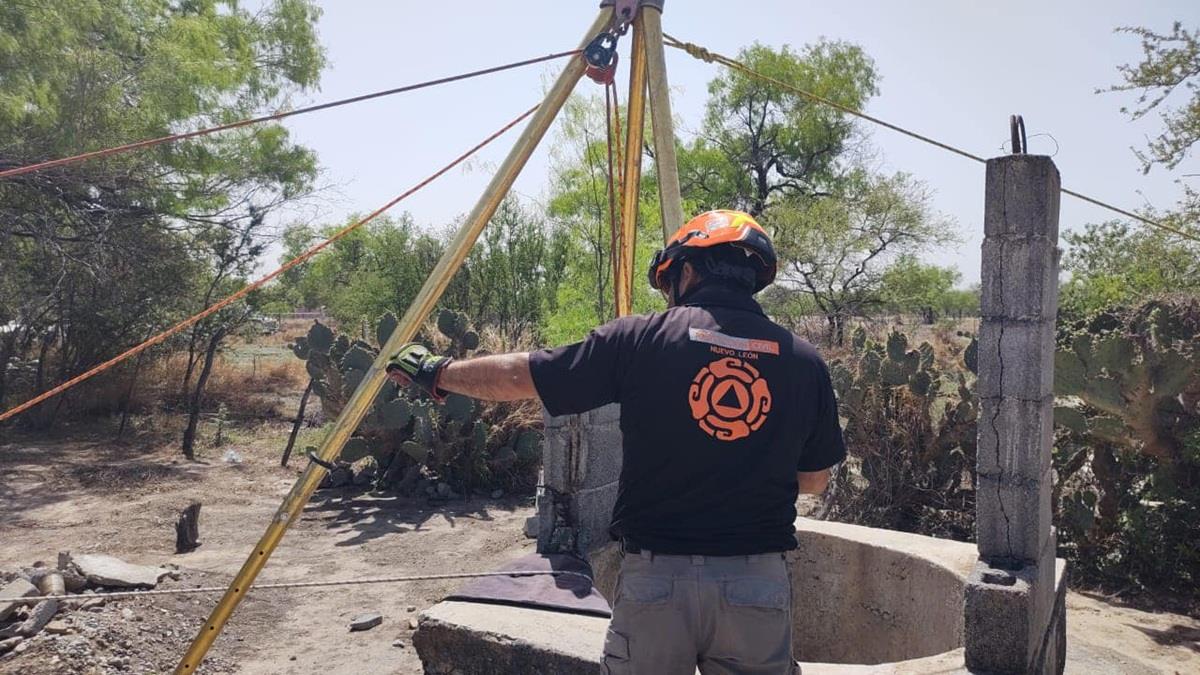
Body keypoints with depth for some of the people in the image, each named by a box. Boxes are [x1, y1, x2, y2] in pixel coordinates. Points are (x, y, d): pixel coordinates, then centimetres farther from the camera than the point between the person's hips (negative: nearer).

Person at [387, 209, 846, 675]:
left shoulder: (640, 339, -8)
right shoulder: (803, 361, -2)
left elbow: (518, 376, 1)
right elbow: (814, 480, 9)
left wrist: (436, 373, 17)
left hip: (656, 576, -1)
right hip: (760, 583, 2)